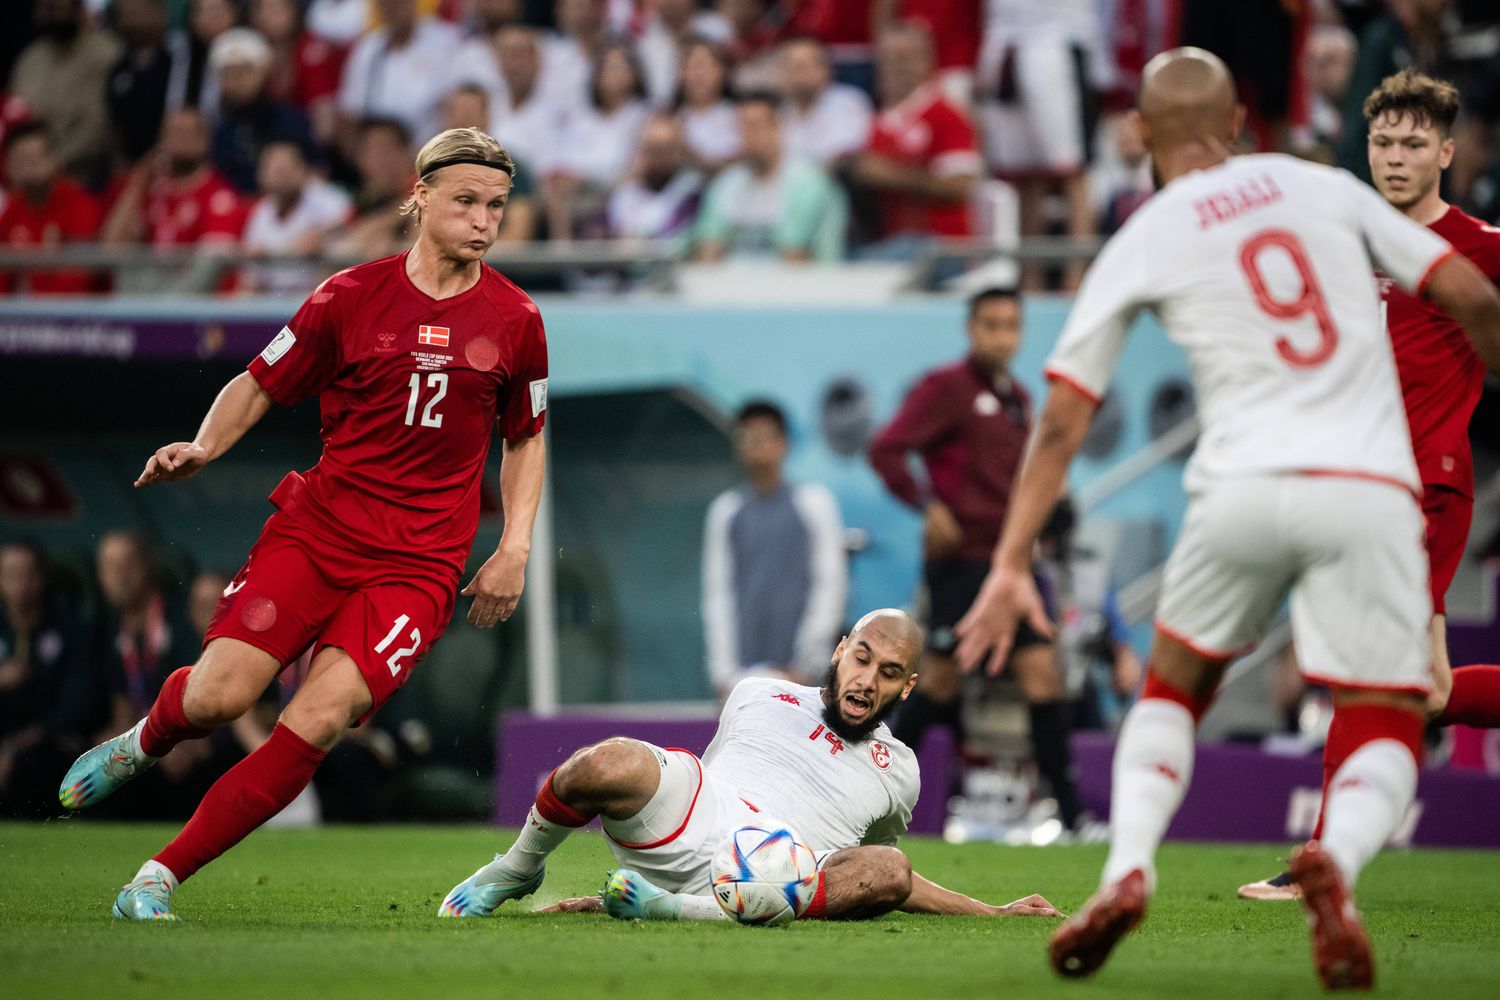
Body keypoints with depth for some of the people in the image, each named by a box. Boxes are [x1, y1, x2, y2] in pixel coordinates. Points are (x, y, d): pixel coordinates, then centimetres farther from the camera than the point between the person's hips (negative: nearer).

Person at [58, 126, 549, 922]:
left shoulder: (515, 320, 5)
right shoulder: (351, 297, 1)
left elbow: (525, 438, 19)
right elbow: (259, 386, 11)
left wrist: (515, 546, 8)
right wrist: (202, 448, -8)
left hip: (420, 565, 0)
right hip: (315, 529, 0)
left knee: (318, 720, -19)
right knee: (216, 696, -16)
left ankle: (160, 877, -9)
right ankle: (143, 743, 24)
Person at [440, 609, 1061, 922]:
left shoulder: (897, 771, 25)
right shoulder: (759, 698, 22)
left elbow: (885, 875, 37)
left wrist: (995, 913, 28)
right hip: (688, 831, -1)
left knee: (887, 870, -31)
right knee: (610, 764, -34)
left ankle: (675, 908, -32)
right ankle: (516, 872, -4)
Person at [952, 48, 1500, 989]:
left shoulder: (1142, 243, 10)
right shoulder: (1326, 186, 15)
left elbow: (1063, 420, 8)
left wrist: (1012, 565, 10)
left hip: (1245, 488, 0)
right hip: (1370, 492, 0)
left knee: (1172, 691, 23)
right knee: (1388, 733, 6)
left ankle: (1128, 868, -1)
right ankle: (1335, 857, -27)